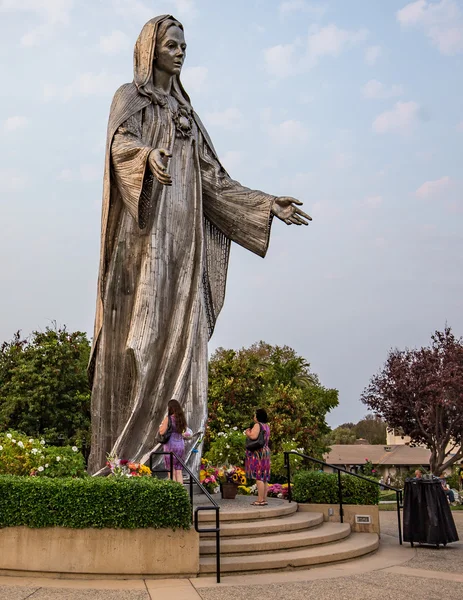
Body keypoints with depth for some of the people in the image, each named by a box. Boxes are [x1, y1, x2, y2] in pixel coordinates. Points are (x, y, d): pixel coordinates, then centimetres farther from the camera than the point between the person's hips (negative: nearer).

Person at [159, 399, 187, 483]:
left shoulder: (168, 418, -10)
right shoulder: (181, 419, 8)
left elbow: (162, 432, -13)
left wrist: (161, 426, 6)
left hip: (171, 446, -6)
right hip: (181, 445, 6)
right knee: (179, 471, 10)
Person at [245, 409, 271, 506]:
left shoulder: (257, 425, -13)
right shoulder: (267, 426, 14)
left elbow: (253, 436, -28)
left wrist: (247, 433, -7)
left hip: (257, 453, -9)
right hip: (266, 452, 9)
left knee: (258, 477, -9)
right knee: (264, 477, 10)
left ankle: (260, 500, -11)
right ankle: (264, 499, 11)